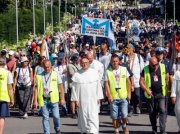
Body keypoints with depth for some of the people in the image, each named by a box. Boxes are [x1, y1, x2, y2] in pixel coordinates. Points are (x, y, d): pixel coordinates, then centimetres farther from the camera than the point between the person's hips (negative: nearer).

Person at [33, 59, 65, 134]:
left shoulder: (55, 74, 5)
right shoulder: (39, 76, 6)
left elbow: (60, 86, 5)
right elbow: (36, 88, 7)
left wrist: (62, 98, 0)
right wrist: (35, 100, 1)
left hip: (53, 99, -1)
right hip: (43, 99, 1)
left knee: (56, 116, -4)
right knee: (45, 118, 2)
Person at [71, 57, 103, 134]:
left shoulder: (94, 73, 2)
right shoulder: (76, 75, 0)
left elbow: (98, 86, 5)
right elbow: (74, 88, 3)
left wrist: (98, 98, 3)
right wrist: (76, 100, -1)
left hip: (93, 100, 0)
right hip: (82, 101, 0)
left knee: (93, 117, -7)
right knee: (83, 116, 5)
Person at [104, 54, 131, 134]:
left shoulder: (124, 69, 3)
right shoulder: (108, 71, -2)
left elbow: (128, 82, 8)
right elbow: (106, 84, -2)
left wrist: (129, 93, 3)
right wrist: (109, 95, -9)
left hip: (123, 97, 0)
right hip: (113, 97, 0)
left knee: (124, 115, -5)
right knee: (114, 116, 4)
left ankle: (124, 126, 24)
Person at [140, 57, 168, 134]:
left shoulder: (163, 67, -2)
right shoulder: (145, 70, -4)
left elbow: (167, 78, 9)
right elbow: (141, 82, -2)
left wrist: (167, 88, 5)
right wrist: (147, 90, -13)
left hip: (161, 94, -1)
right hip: (151, 94, 1)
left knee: (162, 110, -11)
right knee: (152, 113, 9)